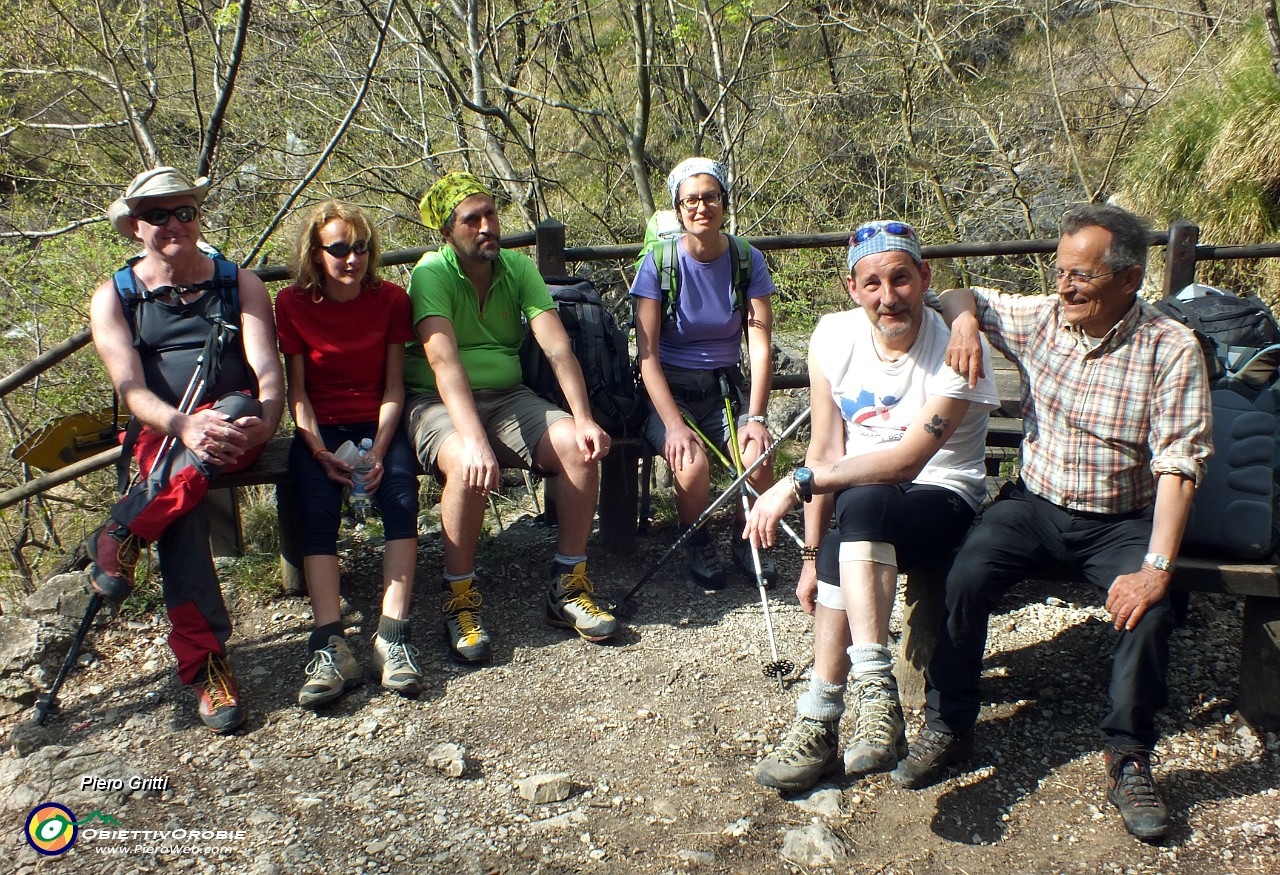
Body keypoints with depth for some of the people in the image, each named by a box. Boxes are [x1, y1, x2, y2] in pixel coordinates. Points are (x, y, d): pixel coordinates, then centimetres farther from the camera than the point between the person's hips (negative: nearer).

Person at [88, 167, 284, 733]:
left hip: (236, 428, 0)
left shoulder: (240, 284, 9)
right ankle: (204, 664, -32)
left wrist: (262, 420, -29)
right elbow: (130, 388, -7)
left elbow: (267, 370, -5)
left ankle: (123, 533, -31)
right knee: (181, 505, -33)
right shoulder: (113, 299, 8)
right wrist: (183, 425, -30)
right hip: (161, 436, 0)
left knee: (234, 406, -37)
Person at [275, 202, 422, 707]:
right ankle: (330, 646, -37)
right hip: (319, 428, 0)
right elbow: (297, 391, 0)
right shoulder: (292, 304, 2)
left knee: (401, 490, -30)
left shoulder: (390, 299, 3)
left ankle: (392, 637, -36)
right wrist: (321, 452, -17)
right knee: (317, 505, -30)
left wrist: (378, 451, -15)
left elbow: (393, 387, 1)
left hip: (377, 424, 0)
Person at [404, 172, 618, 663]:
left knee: (580, 448, -21)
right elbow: (444, 362, -26)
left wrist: (583, 419, -22)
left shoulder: (518, 268, 3)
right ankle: (460, 601, -16)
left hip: (508, 397, 5)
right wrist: (475, 440, -39)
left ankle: (568, 588, -7)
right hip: (439, 402, -4)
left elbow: (557, 347, -8)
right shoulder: (432, 273, -11)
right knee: (469, 466, -36)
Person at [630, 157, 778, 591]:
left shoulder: (747, 259, -2)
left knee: (757, 458, -28)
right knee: (693, 464, -31)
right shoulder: (659, 262, -8)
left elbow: (760, 346, -6)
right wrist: (674, 424, -23)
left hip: (726, 389, 2)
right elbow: (647, 355, -12)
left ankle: (748, 540, 4)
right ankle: (697, 544, 2)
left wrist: (755, 417, -18)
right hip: (670, 390, -2)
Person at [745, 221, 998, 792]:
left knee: (863, 504, -36)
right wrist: (810, 555, -6)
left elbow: (906, 461, -27)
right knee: (835, 562, -30)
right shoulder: (834, 337, -6)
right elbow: (826, 450, -3)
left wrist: (798, 483, -31)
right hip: (859, 500, 4)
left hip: (942, 495, -4)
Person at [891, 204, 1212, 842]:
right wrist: (964, 319, -13)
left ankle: (1128, 760, -7)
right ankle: (948, 728, -4)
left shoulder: (1172, 351, -13)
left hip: (1119, 520, -2)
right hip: (1035, 503, 3)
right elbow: (962, 296, 14)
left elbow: (1177, 466, -18)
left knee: (1149, 607, -29)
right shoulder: (1038, 319, -2)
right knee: (964, 578, -23)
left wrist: (1156, 566, -29)